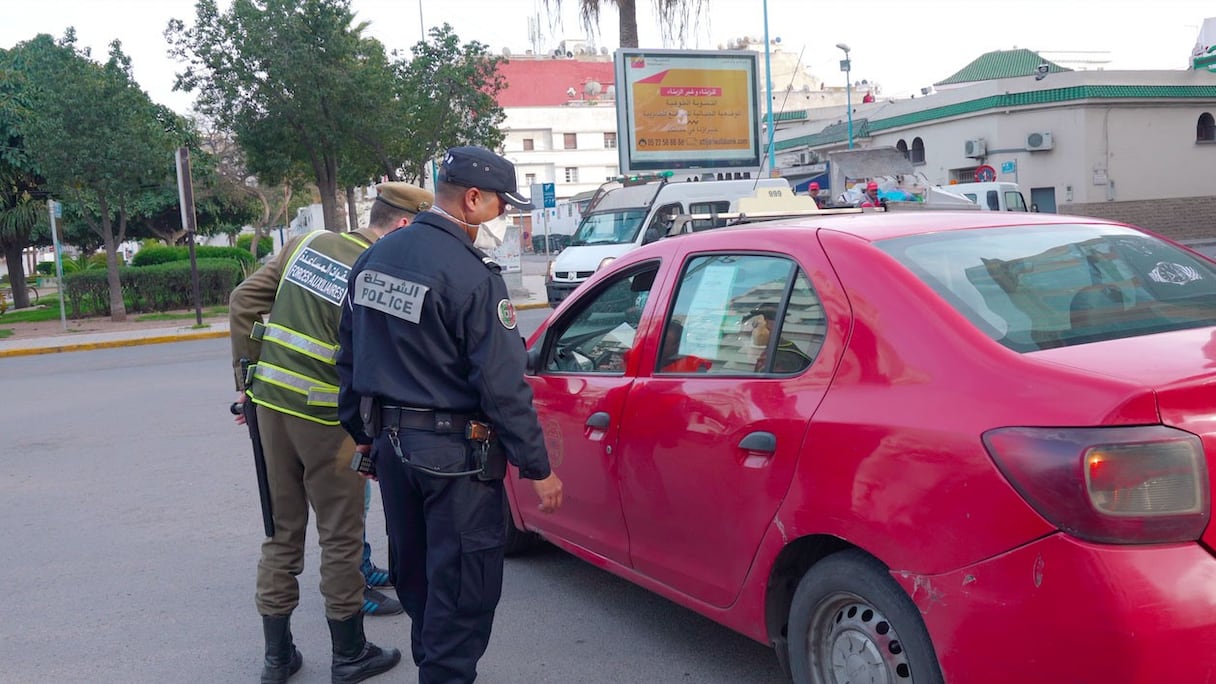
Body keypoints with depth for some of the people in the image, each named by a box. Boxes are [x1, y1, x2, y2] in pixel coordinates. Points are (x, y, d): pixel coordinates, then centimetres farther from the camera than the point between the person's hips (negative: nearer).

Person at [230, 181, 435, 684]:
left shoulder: (306, 244, 7)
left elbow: (244, 301, 8)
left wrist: (246, 377, 13)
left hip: (269, 400, 6)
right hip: (326, 417, -6)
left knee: (283, 531, 17)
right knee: (341, 538, 9)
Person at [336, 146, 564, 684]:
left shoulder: (373, 259, 5)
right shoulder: (472, 276, -20)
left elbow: (349, 358, 13)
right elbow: (502, 386, -21)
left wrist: (362, 431, 22)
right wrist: (537, 468, -13)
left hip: (390, 442, 9)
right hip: (454, 455, -8)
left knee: (415, 575, 24)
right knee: (462, 589, 5)